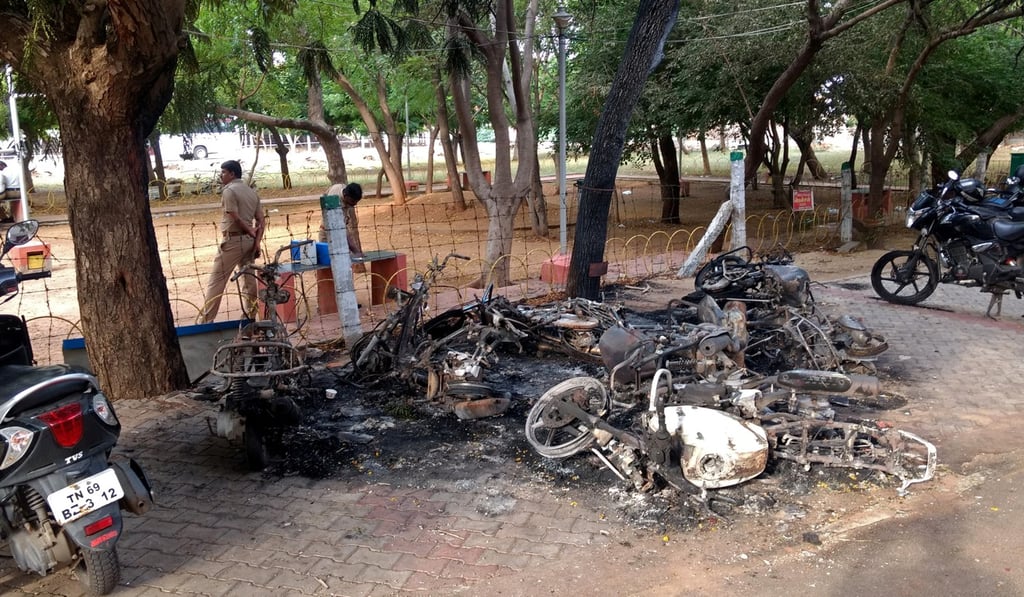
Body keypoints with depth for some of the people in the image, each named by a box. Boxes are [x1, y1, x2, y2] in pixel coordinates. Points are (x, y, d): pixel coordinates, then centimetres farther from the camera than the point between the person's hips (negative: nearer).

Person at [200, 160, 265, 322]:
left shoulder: (229, 191, -10)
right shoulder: (252, 192, 14)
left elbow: (236, 219, -16)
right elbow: (261, 221, 7)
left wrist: (252, 233, -3)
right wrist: (257, 242, -1)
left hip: (232, 240, -8)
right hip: (248, 241, 8)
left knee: (216, 281, -4)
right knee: (249, 280, 11)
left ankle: (206, 320, -4)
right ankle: (251, 317, 15)